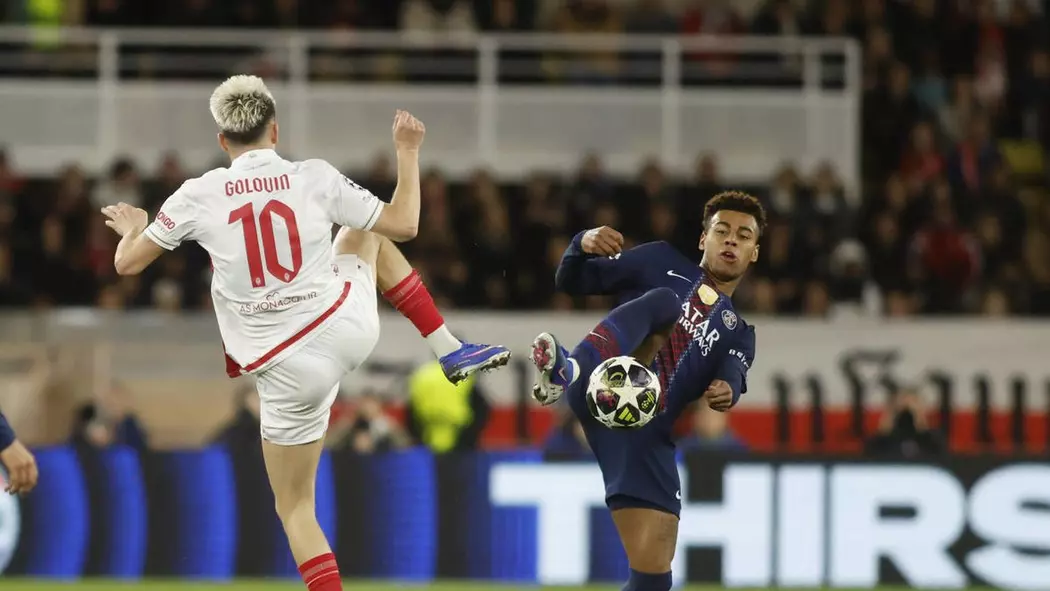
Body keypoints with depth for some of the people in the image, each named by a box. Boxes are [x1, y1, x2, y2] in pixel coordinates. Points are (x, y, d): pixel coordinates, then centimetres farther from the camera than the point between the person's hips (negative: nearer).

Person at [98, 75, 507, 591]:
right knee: (368, 231, 33)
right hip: (349, 326, 2)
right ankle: (452, 350, 31)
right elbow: (403, 224, 3)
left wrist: (131, 229, 24)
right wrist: (407, 152, 18)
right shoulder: (315, 178, -6)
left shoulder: (199, 196, -8)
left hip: (288, 371, -2)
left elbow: (127, 262, 1)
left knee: (295, 509, 12)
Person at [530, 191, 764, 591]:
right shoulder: (662, 264, 23)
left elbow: (730, 378, 5)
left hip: (647, 433, 4)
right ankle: (566, 373, -58)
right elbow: (572, 281, 18)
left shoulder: (738, 334, 28)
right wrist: (584, 246, -6)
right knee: (663, 301, -29)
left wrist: (725, 392, -21)